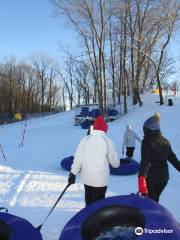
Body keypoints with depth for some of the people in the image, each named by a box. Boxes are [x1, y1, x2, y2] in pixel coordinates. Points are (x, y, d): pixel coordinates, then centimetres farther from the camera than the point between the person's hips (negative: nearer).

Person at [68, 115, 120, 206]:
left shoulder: (85, 140, -6)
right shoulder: (107, 141, -12)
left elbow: (78, 159, -7)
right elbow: (115, 162, -3)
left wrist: (73, 174, 2)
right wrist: (117, 163, 19)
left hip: (87, 178, 3)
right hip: (101, 179, -3)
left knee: (89, 200, 22)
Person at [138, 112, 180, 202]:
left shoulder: (147, 142, -15)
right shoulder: (165, 142, 3)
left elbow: (145, 161, -27)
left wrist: (141, 178, -34)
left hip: (151, 177, -6)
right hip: (164, 176, 6)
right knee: (154, 200, 21)